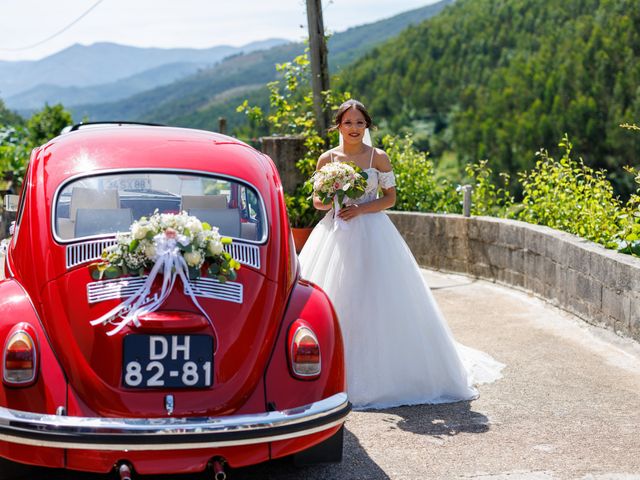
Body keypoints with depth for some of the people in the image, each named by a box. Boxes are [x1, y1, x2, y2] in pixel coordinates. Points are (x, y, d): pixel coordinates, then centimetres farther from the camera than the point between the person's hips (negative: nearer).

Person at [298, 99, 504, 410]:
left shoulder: (378, 158, 1)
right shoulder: (327, 159, 5)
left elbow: (390, 198, 2)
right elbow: (317, 200, 10)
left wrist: (361, 209, -12)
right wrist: (331, 202, -12)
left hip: (372, 233, -2)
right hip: (335, 232, 2)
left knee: (376, 302, -4)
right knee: (333, 304, 0)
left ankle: (379, 372, 5)